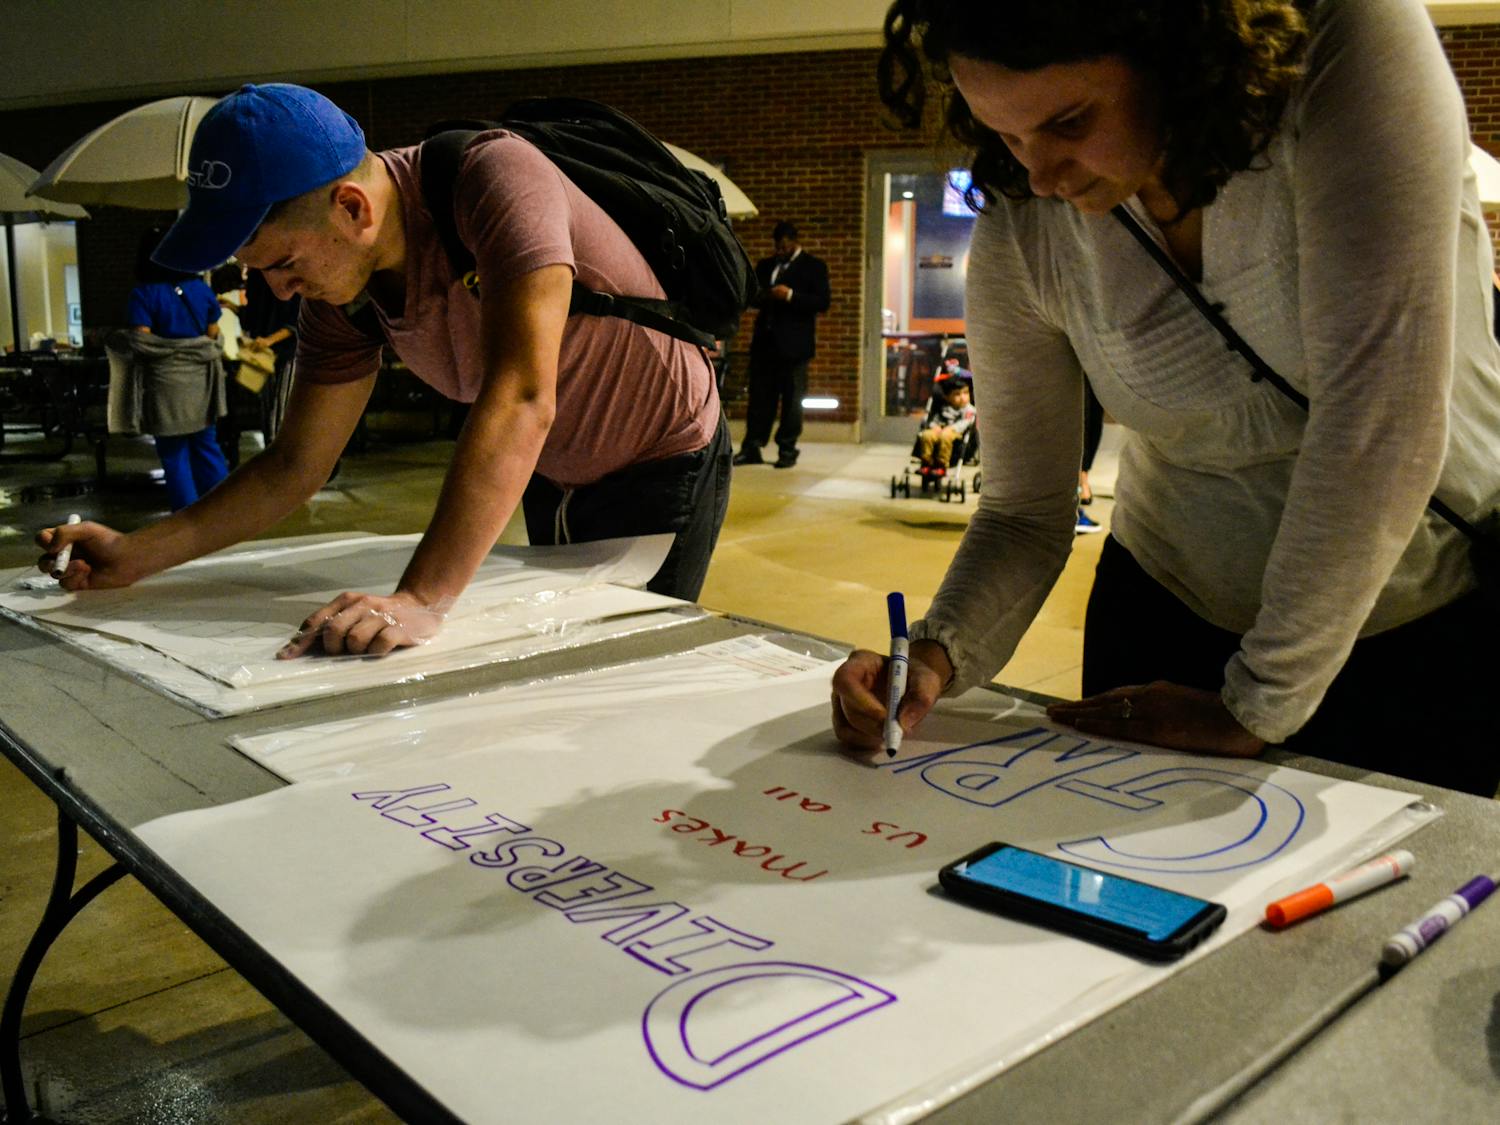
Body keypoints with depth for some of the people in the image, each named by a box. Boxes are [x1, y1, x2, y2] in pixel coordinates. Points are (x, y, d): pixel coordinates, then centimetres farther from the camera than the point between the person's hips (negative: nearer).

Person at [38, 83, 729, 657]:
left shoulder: (495, 178, -34)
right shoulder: (341, 292, -12)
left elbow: (522, 400, -45)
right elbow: (295, 467, -5)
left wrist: (421, 600, -51)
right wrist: (135, 555, -15)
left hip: (661, 468, -6)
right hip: (551, 482, 7)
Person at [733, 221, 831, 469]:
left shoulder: (814, 267, 2)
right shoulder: (765, 265, 18)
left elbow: (823, 302, -7)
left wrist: (791, 295, -18)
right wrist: (760, 296, -2)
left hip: (793, 344, -4)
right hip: (764, 340, 5)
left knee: (792, 399, 0)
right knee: (759, 395, 3)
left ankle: (787, 450, 5)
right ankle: (752, 447, 5)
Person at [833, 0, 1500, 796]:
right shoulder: (1020, 234, -15)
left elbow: (1380, 414, -30)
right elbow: (1024, 511, -8)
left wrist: (1256, 704, -24)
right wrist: (936, 653, -28)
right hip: (1174, 627, 3)